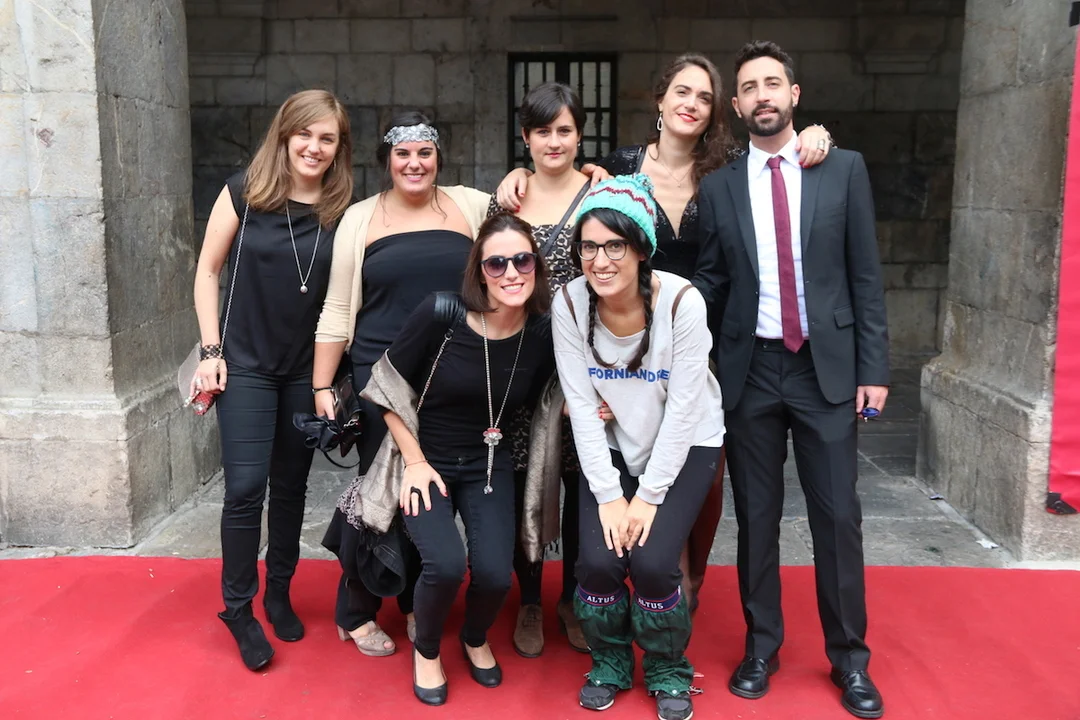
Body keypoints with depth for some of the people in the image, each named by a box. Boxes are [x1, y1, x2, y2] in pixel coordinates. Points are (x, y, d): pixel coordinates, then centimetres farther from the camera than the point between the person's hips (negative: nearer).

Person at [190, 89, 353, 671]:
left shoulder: (342, 212, -1)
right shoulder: (244, 192, -5)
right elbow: (208, 271, -1)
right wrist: (211, 350, -6)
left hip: (307, 368, 2)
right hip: (245, 364, -2)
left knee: (290, 486, 12)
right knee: (246, 487, -5)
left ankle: (279, 594, 30)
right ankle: (238, 607, 14)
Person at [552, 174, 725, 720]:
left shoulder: (682, 301, -23)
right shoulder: (569, 304, -16)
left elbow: (683, 408, -18)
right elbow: (581, 405, -12)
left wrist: (650, 495, -15)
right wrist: (609, 494, -14)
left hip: (685, 445, -2)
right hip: (611, 447, 2)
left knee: (652, 561, -18)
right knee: (598, 559, -15)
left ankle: (668, 672, 13)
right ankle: (609, 663, 17)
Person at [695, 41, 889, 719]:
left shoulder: (844, 169, 2)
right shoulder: (719, 186, 4)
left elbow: (866, 275, 2)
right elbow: (713, 280, 5)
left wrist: (874, 368, -2)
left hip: (827, 368, -1)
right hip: (750, 371, 1)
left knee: (838, 515, 3)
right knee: (757, 516, 9)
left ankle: (849, 657, 21)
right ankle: (762, 646, 25)